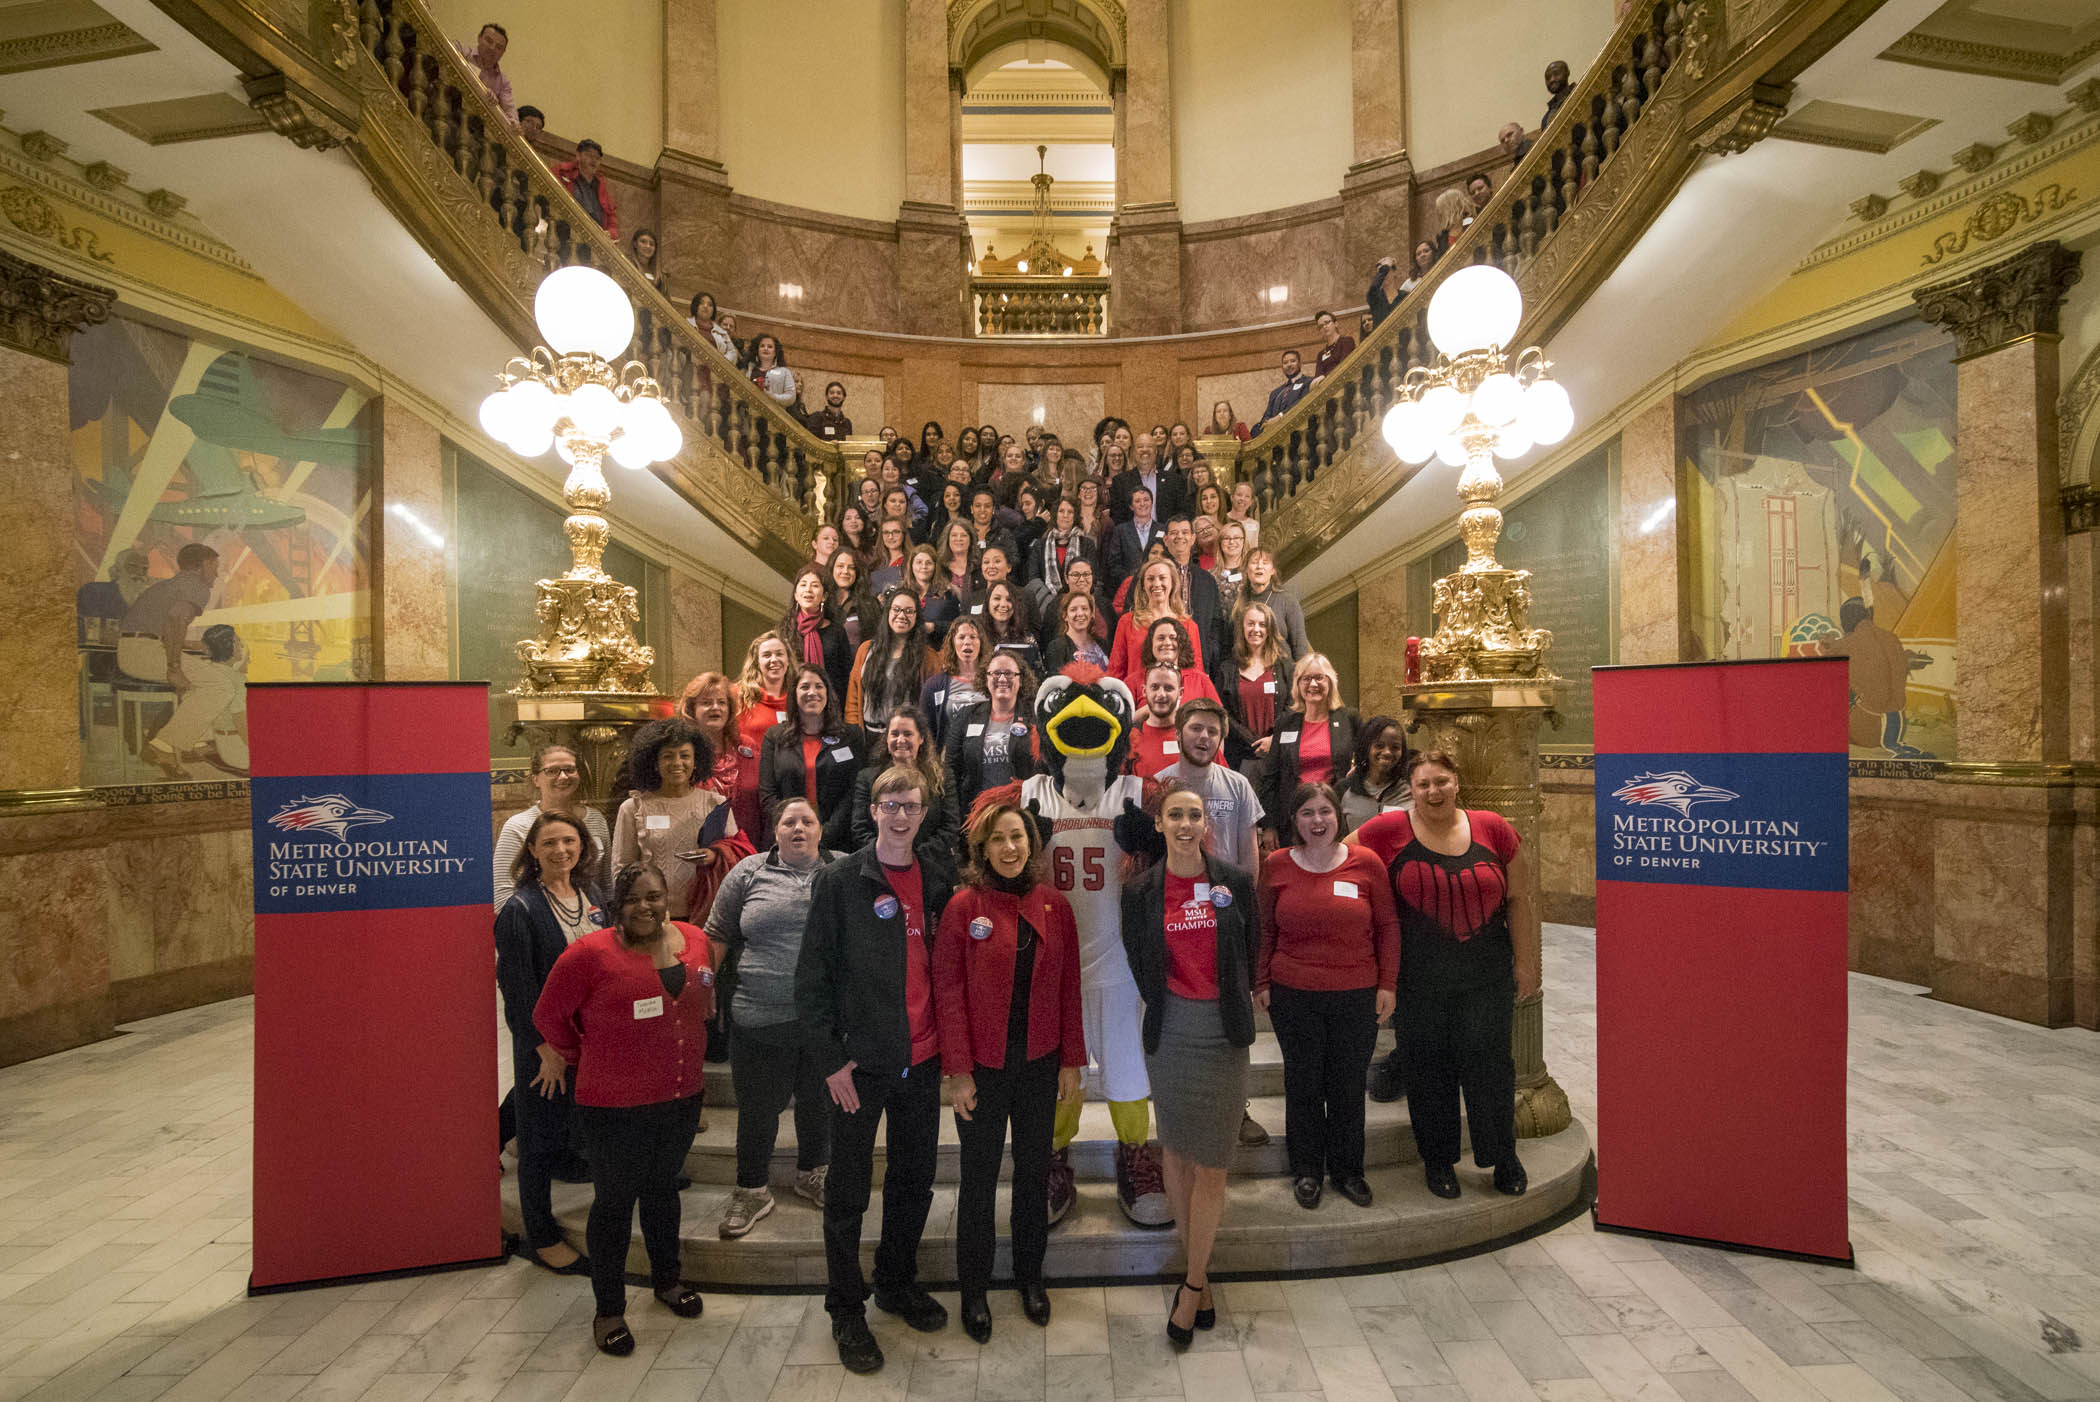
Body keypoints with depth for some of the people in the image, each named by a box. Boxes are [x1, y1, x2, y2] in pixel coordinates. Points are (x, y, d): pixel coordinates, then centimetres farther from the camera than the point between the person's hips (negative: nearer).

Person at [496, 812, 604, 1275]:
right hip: (543, 1042, -5)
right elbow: (518, 989, -16)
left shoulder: (591, 894, 3)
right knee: (541, 1139, 10)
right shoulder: (521, 909, -16)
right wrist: (547, 1049, -17)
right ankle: (542, 1238, 27)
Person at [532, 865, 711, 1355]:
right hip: (615, 1107, -5)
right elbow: (549, 1014, -6)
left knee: (662, 1188, 23)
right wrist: (577, 1058, 6)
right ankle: (609, 1309, 31)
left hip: (681, 1098, 5)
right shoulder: (591, 953, -17)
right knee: (614, 1201, 11)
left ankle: (666, 1279, 44)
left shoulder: (695, 941, -2)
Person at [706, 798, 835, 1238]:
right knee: (758, 1106, 11)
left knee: (819, 1099, 17)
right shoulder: (747, 873, 2)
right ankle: (751, 1190, 31)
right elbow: (718, 935, 7)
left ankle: (813, 1173, 40)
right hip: (761, 1017, 0)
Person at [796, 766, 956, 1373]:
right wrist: (831, 1058, -11)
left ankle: (898, 1282, 40)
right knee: (848, 1194, 10)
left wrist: (946, 1044, 7)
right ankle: (846, 1311, 30)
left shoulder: (937, 884, 5)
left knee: (915, 1181, 18)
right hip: (861, 1062, -4)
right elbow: (811, 977, -8)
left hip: (922, 1061, 4)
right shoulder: (839, 881, -8)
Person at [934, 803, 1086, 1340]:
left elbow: (1069, 987, 2)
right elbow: (948, 990, -10)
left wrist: (1072, 1060, 2)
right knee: (979, 1176, 12)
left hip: (1040, 1063, 3)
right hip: (983, 1066, -3)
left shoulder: (1054, 904, -1)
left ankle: (1030, 1275, 39)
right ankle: (973, 1287, 33)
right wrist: (958, 1070, -11)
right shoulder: (964, 906, -11)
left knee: (1034, 1171, 17)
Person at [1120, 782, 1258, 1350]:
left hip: (1223, 1032, -1)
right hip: (1170, 1031, 1)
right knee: (1176, 1151, 10)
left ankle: (1192, 1282, 15)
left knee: (1211, 1162, 1)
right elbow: (1139, 962, 9)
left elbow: (1249, 950, 8)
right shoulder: (1141, 892, -2)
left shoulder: (1234, 882, -2)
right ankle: (1197, 1271, 27)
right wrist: (1165, 1006, 11)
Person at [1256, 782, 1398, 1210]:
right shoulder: (1276, 865, -1)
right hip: (1293, 996, 0)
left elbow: (1388, 926, 3)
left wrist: (1387, 984, 0)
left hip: (1357, 997, 0)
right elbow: (1265, 929, 6)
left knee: (1349, 1086, 11)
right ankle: (1306, 1170, 30)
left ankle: (1347, 1170, 32)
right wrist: (1262, 983, 4)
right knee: (1303, 1083, 11)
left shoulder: (1366, 862, -3)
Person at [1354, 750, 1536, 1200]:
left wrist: (1526, 962, 5)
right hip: (1420, 976, -1)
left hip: (1488, 974, 1)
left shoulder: (1493, 829, 0)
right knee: (1429, 1066, 10)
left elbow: (1518, 899, 5)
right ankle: (1438, 1160, 28)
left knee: (1488, 1058, 5)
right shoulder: (1389, 831, -6)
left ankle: (1503, 1157, 28)